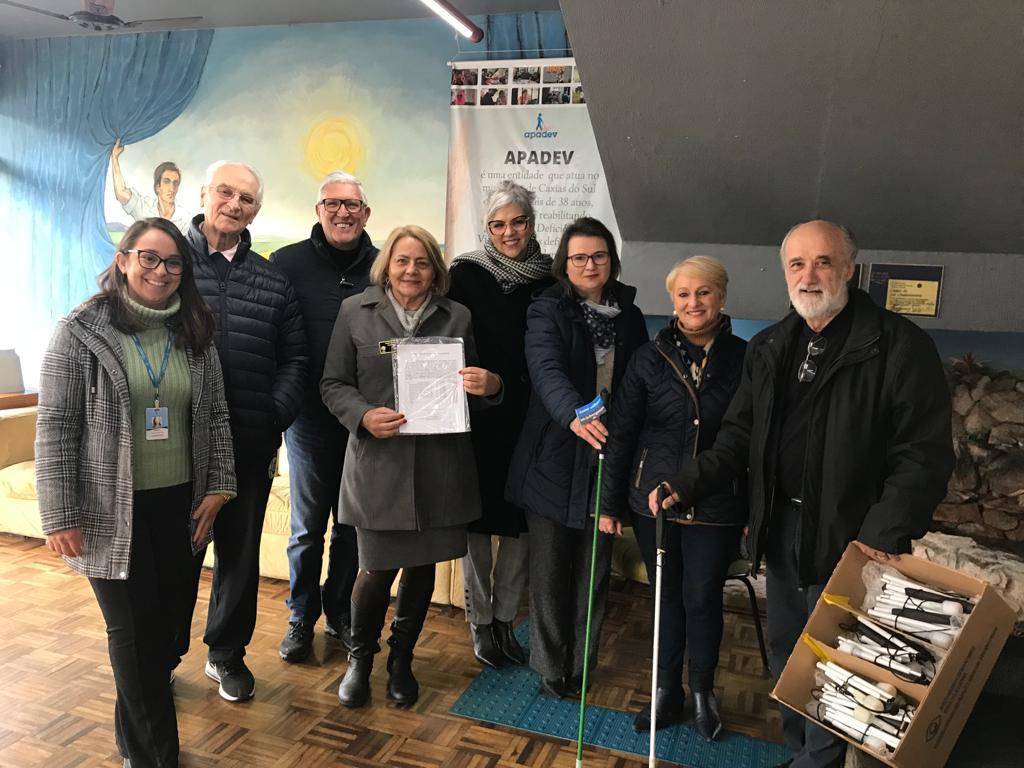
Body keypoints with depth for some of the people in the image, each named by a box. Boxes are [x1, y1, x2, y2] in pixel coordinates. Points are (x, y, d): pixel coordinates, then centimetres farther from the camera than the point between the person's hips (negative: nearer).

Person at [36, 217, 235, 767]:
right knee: (134, 628, 3)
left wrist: (217, 487, 2)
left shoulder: (194, 335, 6)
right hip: (113, 512, -4)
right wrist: (61, 516, -10)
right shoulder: (81, 331, -7)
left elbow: (214, 416, 9)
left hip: (182, 506, 4)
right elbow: (55, 427, -8)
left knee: (172, 617, 11)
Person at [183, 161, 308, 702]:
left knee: (241, 553, 13)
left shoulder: (272, 280, 9)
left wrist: (275, 416, -2)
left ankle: (227, 655, 32)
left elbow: (294, 358, 11)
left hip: (250, 445, 3)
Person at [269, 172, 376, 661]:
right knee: (307, 525, 9)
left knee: (352, 524, 13)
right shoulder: (288, 263, -1)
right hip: (310, 416, -2)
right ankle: (302, 617, 27)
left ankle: (341, 615, 31)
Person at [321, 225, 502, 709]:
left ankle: (401, 660, 35)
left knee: (422, 566, 12)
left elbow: (478, 382, 15)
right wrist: (364, 417, -14)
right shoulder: (355, 311, 4)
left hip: (439, 464, 2)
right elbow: (333, 384, 4)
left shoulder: (457, 317, 8)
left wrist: (490, 386, -9)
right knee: (377, 569, 0)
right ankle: (360, 658, 30)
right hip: (378, 463, -2)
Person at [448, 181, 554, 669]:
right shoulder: (466, 274, -4)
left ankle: (504, 619, 26)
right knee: (478, 520, 6)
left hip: (530, 421, 3)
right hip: (479, 420, -3)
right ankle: (480, 623, 24)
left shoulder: (550, 279, 5)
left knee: (521, 523, 9)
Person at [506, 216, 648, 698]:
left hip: (607, 458, 4)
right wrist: (575, 415, -43)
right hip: (555, 457, -4)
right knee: (550, 569, 6)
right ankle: (551, 668, 23)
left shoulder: (629, 316, 9)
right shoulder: (548, 311, -6)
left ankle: (581, 665, 28)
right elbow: (546, 370, -24)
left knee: (595, 568, 12)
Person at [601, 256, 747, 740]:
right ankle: (667, 692, 32)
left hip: (715, 505, -1)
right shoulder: (650, 357, -2)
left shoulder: (743, 359, -3)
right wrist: (611, 503, 0)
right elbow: (621, 432, 0)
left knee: (702, 598, 5)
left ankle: (703, 691, 31)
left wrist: (755, 510, 1)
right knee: (666, 596, 13)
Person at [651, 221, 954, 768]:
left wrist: (883, 533, -22)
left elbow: (925, 453, -14)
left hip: (850, 537, -6)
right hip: (782, 529, 6)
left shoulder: (899, 345, -11)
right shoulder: (767, 349, 7)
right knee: (784, 651, 19)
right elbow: (739, 436, 9)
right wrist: (686, 485, -5)